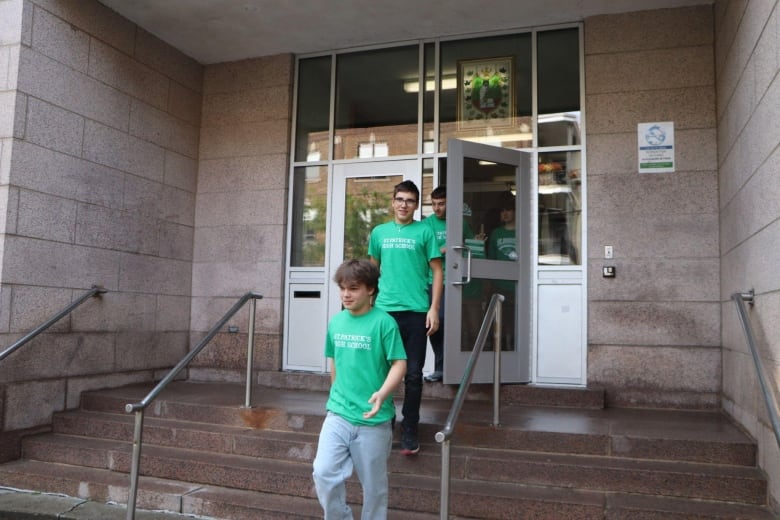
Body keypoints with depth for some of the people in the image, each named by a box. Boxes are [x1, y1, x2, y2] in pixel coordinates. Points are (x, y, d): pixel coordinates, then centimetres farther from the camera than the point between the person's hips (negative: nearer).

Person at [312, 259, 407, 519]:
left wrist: (382, 394, -30)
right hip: (338, 414, 4)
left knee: (374, 484, 10)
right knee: (324, 474, -5)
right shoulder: (336, 322, 5)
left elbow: (399, 364, -14)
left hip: (374, 419, -4)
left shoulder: (383, 322, -11)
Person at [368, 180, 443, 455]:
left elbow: (437, 271, 1)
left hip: (416, 311, -2)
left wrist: (434, 309, -6)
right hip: (384, 309, 3)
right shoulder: (379, 232, 11)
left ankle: (409, 431, 14)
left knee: (413, 374, 3)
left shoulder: (424, 231, 2)